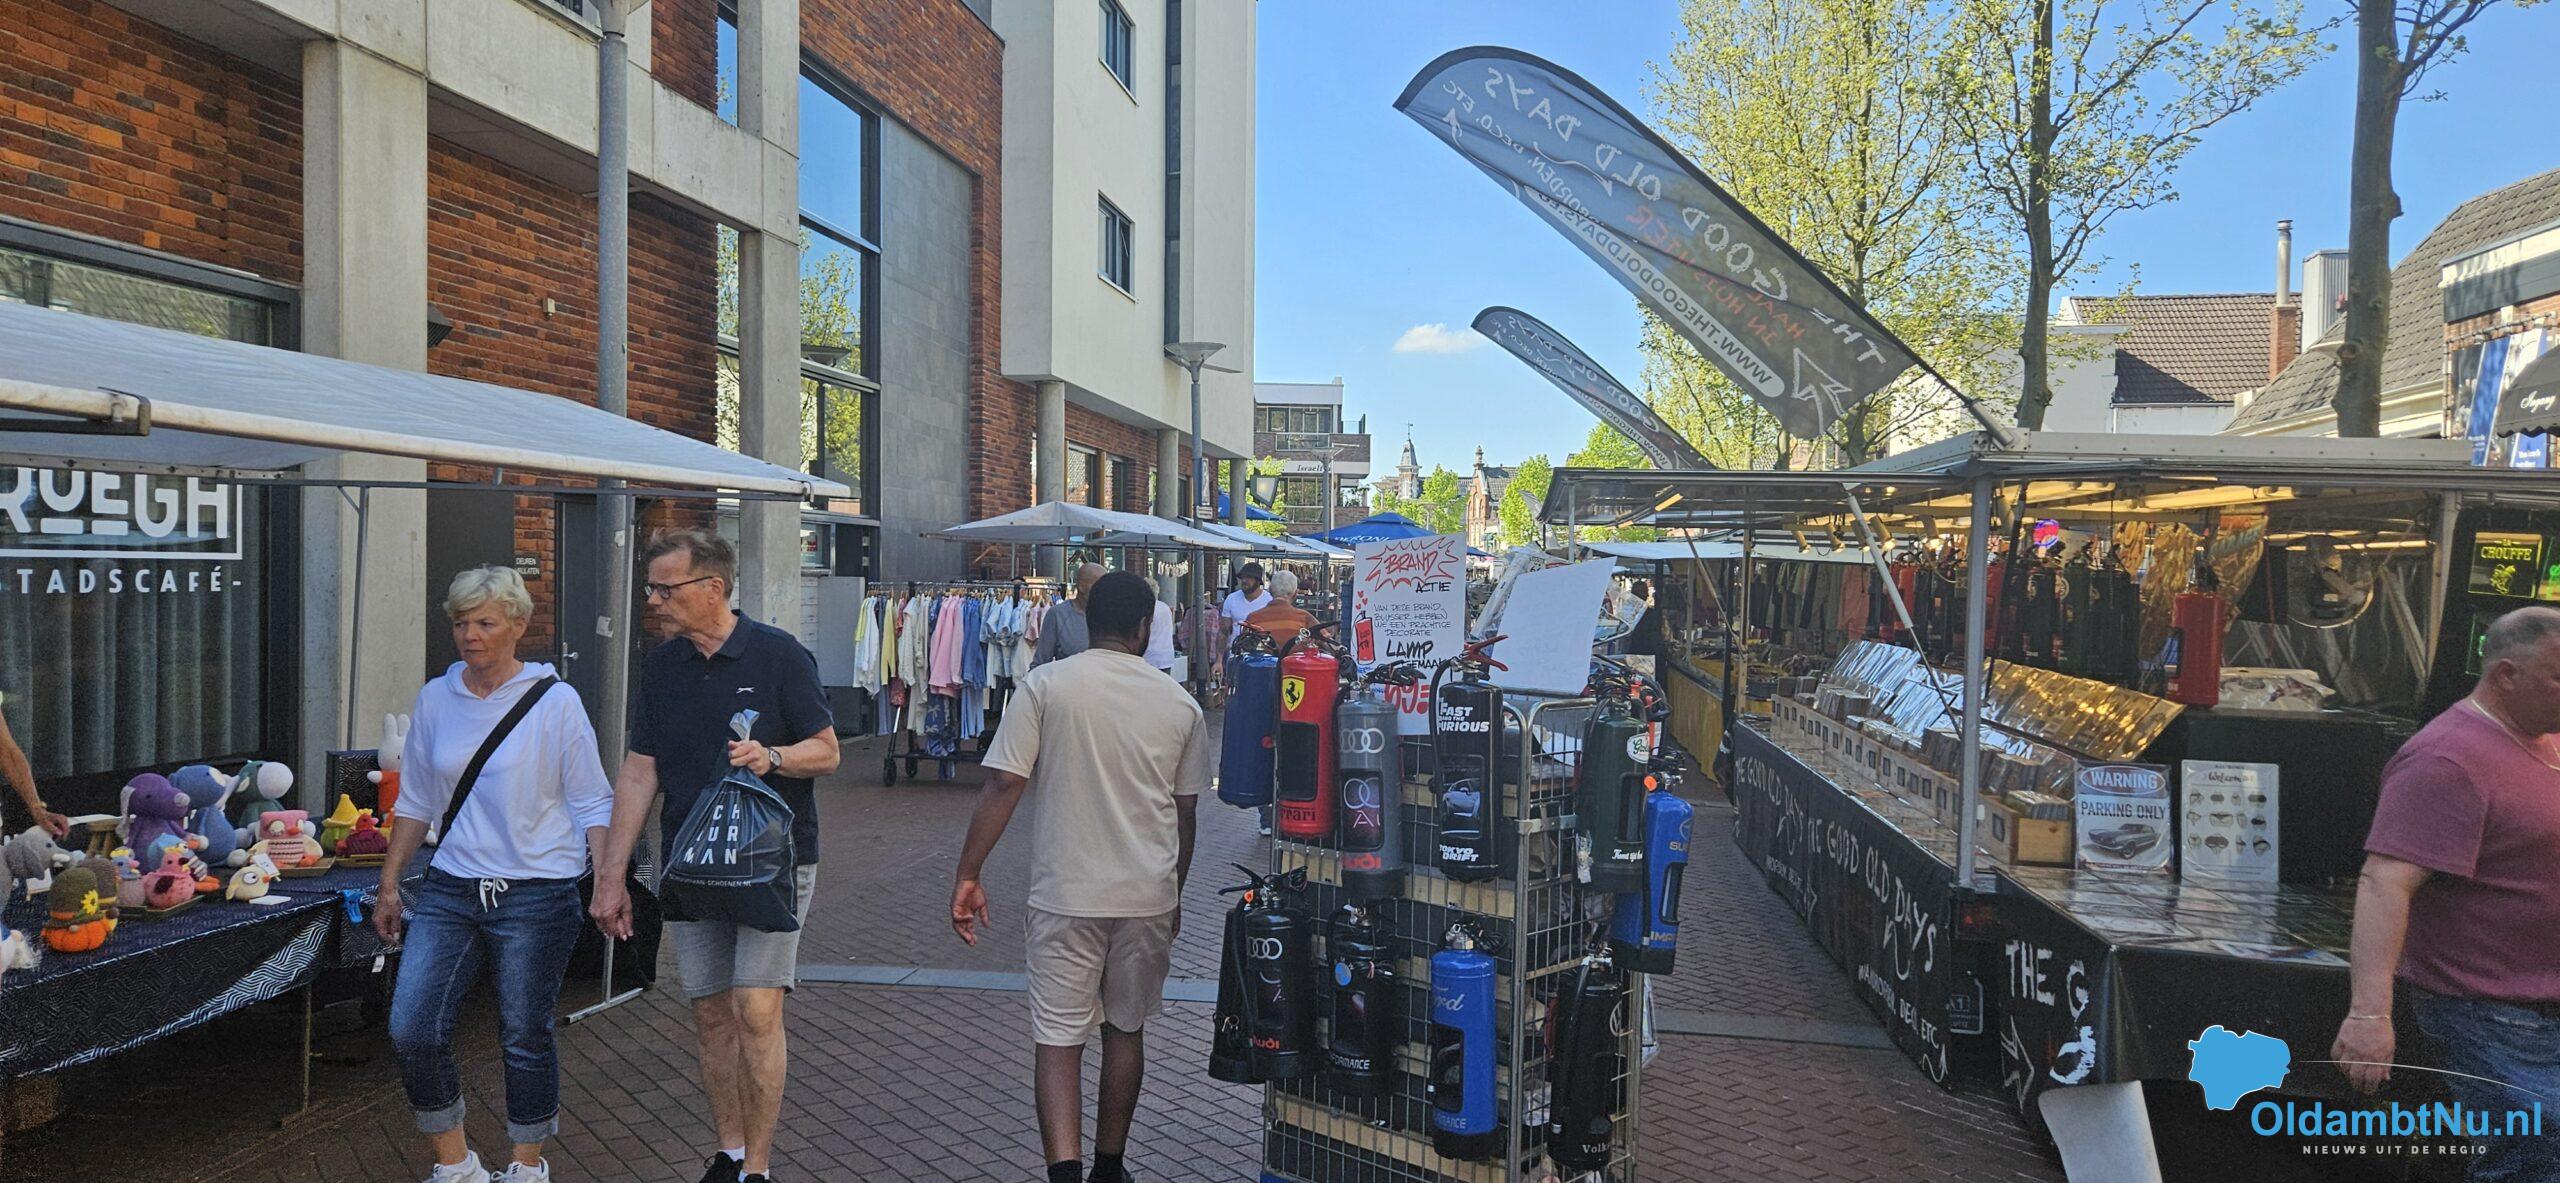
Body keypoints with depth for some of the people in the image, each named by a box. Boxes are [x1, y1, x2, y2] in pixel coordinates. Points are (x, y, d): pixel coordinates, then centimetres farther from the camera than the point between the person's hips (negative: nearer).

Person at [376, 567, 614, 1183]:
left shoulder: (555, 701, -6)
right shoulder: (435, 699, 7)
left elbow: (592, 804, -3)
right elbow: (415, 802, 16)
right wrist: (389, 885, 15)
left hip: (535, 895, -4)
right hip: (450, 890, 4)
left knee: (524, 1039, 6)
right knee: (412, 1032, -2)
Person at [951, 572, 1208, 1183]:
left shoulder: (1044, 686, -6)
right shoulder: (1180, 703, 1)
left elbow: (1003, 786, -12)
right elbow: (1185, 811, 7)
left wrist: (967, 874, -4)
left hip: (1066, 897, -2)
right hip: (1149, 897, 3)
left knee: (1058, 1035, 6)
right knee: (1126, 1028, 18)